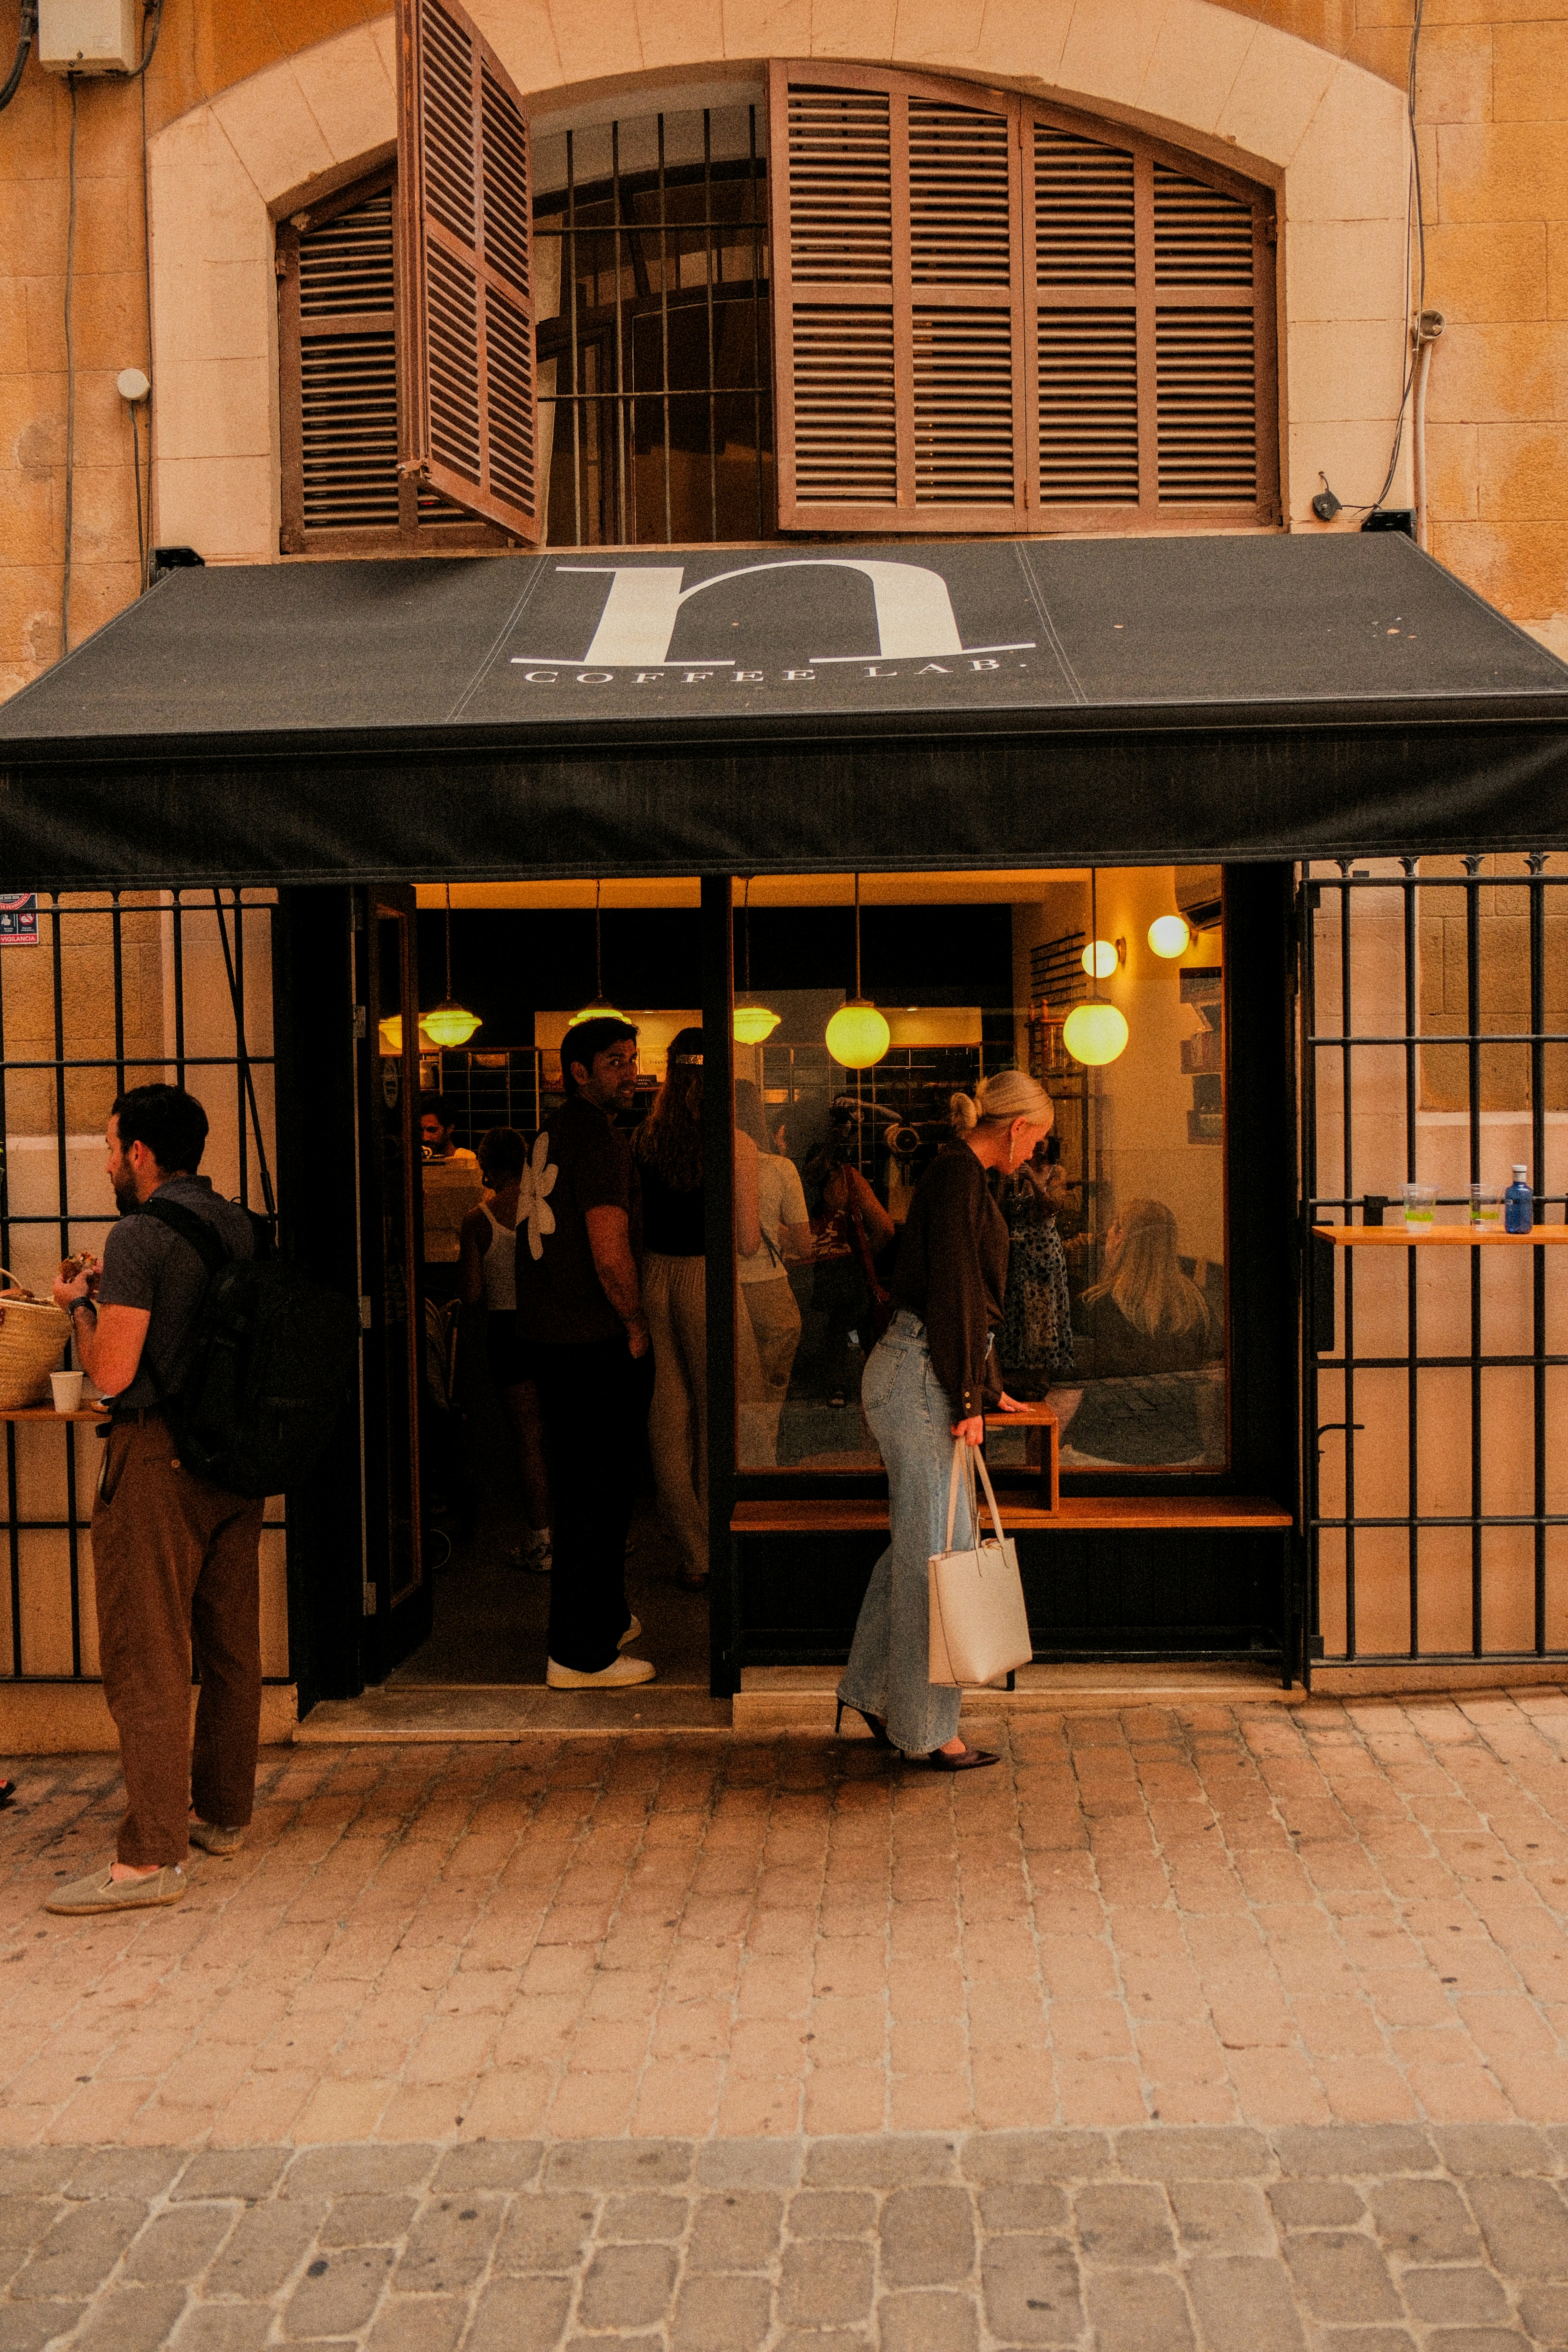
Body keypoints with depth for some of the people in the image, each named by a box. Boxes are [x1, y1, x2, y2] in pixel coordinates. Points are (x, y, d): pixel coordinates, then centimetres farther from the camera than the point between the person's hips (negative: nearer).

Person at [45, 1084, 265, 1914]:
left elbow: (112, 1371, -17)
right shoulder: (243, 1228, 9)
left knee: (147, 1658, -4)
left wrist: (81, 1305, 1)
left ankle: (151, 1857, -3)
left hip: (158, 1457, -8)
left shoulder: (140, 1236, -14)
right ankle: (223, 1813, 27)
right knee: (230, 1646, 15)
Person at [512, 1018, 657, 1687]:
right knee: (599, 1494, -3)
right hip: (598, 1344, -10)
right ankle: (582, 1655, 3)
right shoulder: (597, 1135, -15)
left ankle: (604, 1621, 34)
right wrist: (636, 1324, -8)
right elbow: (611, 1253, -23)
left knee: (578, 1488, 19)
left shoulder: (551, 1132, 15)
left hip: (551, 1337, 10)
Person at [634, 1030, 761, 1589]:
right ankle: (719, 1555, 16)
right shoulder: (736, 1145, -10)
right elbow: (748, 1243, -8)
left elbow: (633, 1221, 6)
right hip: (708, 1279, -4)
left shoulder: (645, 1138, 1)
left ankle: (693, 1556, 20)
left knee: (669, 1418, 11)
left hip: (654, 1277, 4)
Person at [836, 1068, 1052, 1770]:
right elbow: (954, 1290, -19)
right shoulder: (960, 1175, -13)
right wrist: (967, 1397, -18)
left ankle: (874, 1692, 26)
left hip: (918, 1376, 10)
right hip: (920, 1377, -10)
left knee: (918, 1541, 15)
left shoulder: (964, 1176, 19)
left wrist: (987, 1388, 29)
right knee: (934, 1546, -5)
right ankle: (927, 1730, 3)